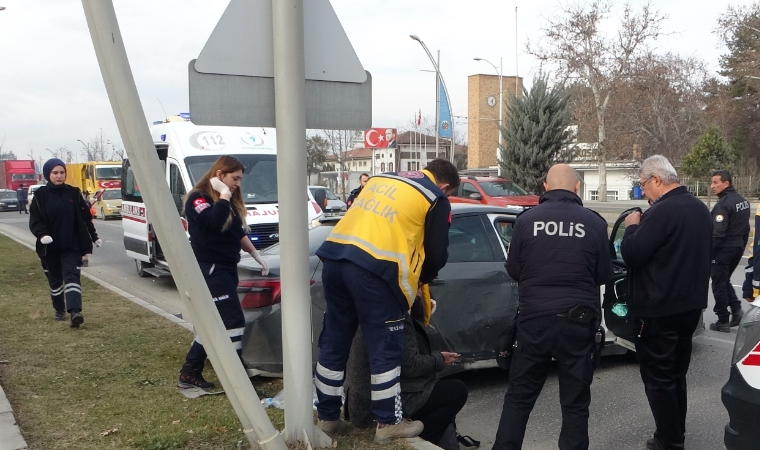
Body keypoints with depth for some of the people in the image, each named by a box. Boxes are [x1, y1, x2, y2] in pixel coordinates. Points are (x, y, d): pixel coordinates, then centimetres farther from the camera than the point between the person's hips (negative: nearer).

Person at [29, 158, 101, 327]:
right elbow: (34, 220, -3)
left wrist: (94, 237, 11)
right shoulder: (40, 195, 0)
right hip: (50, 247, 1)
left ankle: (75, 311, -25)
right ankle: (59, 310, 29)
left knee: (71, 276, -13)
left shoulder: (73, 193, 3)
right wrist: (42, 234, -22)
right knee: (55, 279, 13)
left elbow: (85, 217, 9)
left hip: (72, 245, -1)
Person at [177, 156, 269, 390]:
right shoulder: (198, 198, -12)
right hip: (209, 269, -9)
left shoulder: (230, 201, 15)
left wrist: (255, 253, 16)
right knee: (234, 321, -11)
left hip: (227, 267, 10)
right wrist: (224, 194, -22)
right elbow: (214, 221, -32)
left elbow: (238, 231, 23)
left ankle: (190, 374, 22)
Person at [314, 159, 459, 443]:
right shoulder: (437, 200, 9)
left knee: (333, 343, 15)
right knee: (386, 349, 7)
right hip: (374, 268, -7)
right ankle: (388, 423, 17)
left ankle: (327, 417, 27)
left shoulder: (381, 178, 27)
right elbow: (437, 255, 8)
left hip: (334, 256, 7)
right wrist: (419, 280, 29)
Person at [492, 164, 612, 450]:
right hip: (578, 320, 0)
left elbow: (513, 270, 5)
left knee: (519, 396, 13)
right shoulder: (594, 223, -4)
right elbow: (604, 275, 6)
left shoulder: (527, 219, -4)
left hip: (534, 317, 0)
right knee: (575, 402, 11)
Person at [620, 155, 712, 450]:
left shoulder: (661, 212, -22)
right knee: (676, 375, 20)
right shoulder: (700, 209, 9)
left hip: (659, 310, -9)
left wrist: (632, 227, -5)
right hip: (691, 304, 9)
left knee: (658, 378, 2)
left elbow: (631, 255, -22)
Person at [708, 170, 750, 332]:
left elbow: (718, 233, -24)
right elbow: (745, 228, 15)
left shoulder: (723, 204, -20)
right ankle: (736, 309, 11)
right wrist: (742, 245, 22)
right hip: (738, 248, 9)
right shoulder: (743, 201, 8)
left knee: (719, 284, 3)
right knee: (725, 280, 23)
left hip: (723, 249, -9)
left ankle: (723, 321, 8)